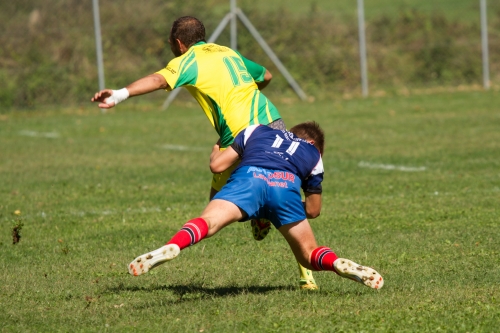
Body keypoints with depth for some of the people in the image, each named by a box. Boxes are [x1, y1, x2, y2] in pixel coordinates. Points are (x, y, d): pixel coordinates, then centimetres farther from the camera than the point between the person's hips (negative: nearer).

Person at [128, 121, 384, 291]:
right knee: (309, 255, 17)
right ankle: (338, 264, -14)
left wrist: (216, 150, 50)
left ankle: (170, 248, -51)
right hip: (286, 185, 1)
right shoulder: (313, 154, 36)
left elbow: (217, 165, 27)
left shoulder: (257, 131, 36)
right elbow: (313, 211, 41)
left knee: (207, 222, -21)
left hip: (248, 178, -1)